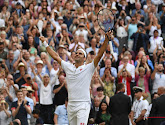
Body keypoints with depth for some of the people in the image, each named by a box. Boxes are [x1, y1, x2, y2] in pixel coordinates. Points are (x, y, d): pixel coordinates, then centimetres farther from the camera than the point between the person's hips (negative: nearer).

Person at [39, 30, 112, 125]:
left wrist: (106, 40, -20)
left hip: (83, 104, -5)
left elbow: (99, 55, -9)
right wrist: (45, 44, 23)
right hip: (71, 104, 5)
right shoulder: (68, 67, 14)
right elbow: (55, 56, 20)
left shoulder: (88, 68, 0)